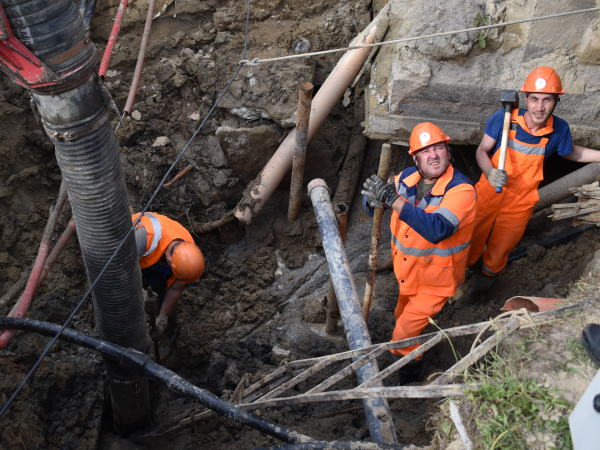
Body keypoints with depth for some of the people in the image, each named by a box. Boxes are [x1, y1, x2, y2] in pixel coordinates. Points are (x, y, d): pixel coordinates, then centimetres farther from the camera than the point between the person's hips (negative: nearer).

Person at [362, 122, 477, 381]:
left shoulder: (461, 190, -28)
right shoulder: (407, 178, -10)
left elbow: (437, 229, -44)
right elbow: (370, 205, -2)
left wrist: (393, 199, -48)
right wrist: (374, 198, -29)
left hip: (436, 277, -5)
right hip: (407, 269, 6)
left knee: (406, 331, 2)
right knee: (403, 313, 28)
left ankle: (407, 361, 32)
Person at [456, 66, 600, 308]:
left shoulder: (559, 129, -13)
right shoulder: (503, 118, -19)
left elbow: (571, 153, 10)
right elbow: (482, 151, -8)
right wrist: (490, 173, -27)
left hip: (519, 204, 1)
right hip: (488, 195, -1)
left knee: (497, 254, 17)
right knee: (470, 245, 12)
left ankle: (480, 287, 47)